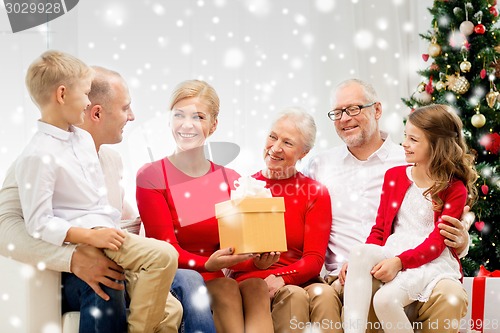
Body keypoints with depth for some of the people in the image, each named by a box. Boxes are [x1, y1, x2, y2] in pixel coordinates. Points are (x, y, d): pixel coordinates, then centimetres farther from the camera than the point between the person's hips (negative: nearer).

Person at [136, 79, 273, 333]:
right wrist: (208, 264, -29)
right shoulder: (150, 177, -1)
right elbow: (166, 248, -9)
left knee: (256, 286, -28)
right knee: (225, 288, -31)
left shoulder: (232, 180, 11)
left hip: (226, 273, 3)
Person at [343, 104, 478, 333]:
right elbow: (379, 229, 13)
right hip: (392, 253, 5)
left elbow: (436, 243, -8)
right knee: (361, 252, -31)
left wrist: (399, 262, -24)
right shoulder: (394, 176, 15)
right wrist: (359, 261, -6)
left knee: (385, 299, -33)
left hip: (432, 261, -4)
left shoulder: (455, 190, 0)